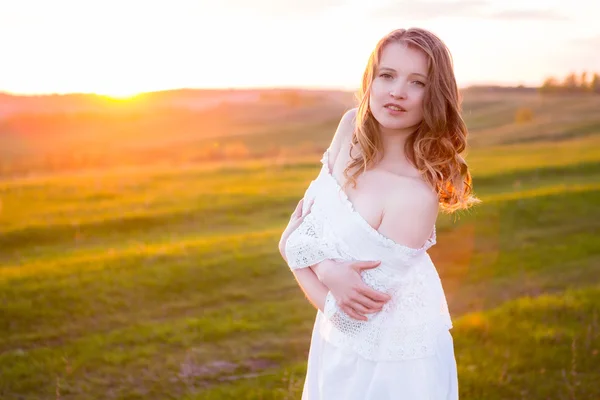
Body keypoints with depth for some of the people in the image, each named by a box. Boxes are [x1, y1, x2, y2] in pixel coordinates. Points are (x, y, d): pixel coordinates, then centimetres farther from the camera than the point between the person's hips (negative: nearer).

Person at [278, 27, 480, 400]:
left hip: (389, 361, -6)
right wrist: (325, 268, -19)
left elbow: (347, 312, -25)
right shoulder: (352, 126, -11)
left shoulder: (416, 197, -30)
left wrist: (296, 245, -15)